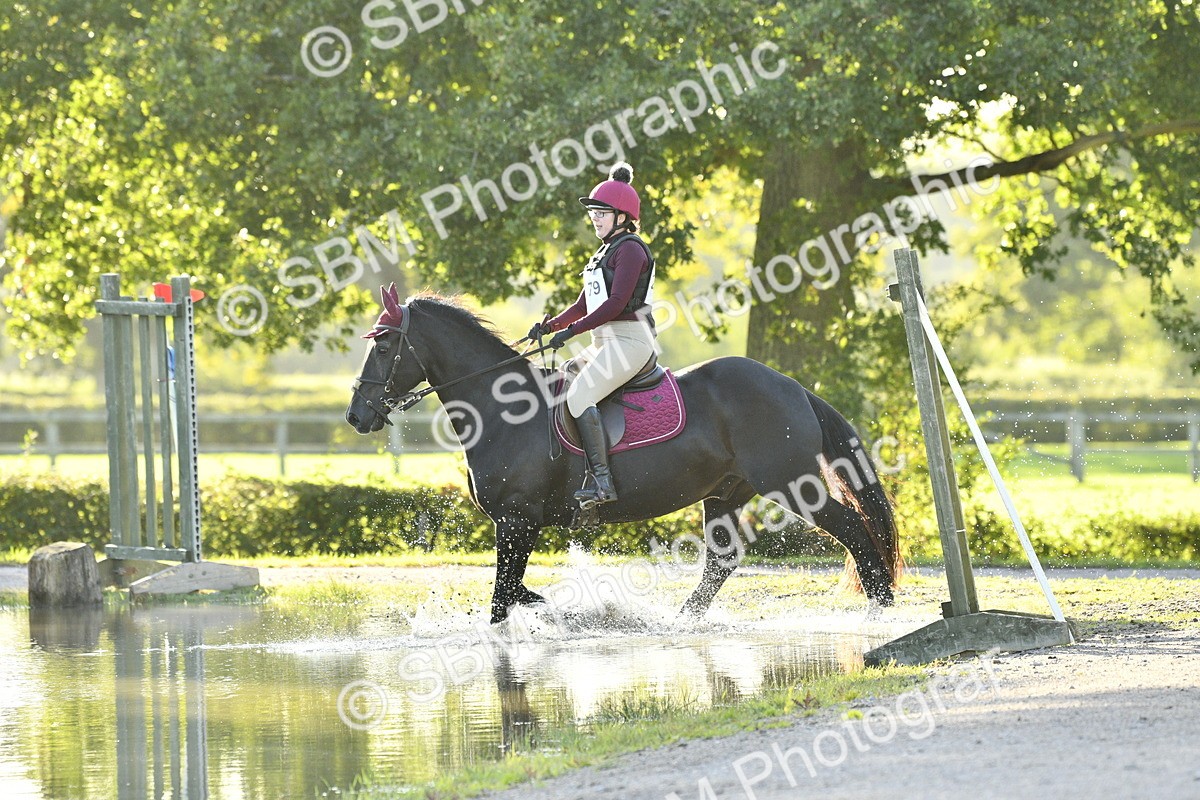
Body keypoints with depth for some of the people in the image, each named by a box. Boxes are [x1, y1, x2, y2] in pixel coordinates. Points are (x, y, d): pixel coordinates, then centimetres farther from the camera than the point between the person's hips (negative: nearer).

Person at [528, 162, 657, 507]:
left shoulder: (629, 250, -10)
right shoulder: (604, 252, 21)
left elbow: (616, 303, -20)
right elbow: (584, 305, 21)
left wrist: (571, 331, -22)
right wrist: (550, 326, 6)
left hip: (629, 340, -11)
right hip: (604, 342, 11)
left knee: (578, 396, -25)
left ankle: (602, 481, -30)